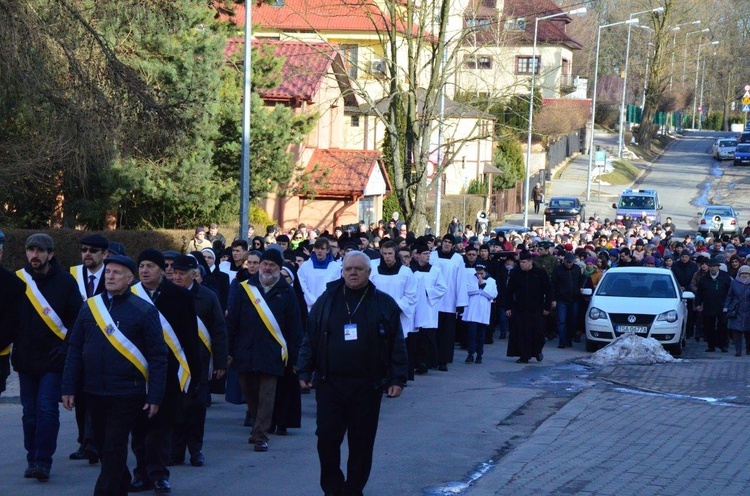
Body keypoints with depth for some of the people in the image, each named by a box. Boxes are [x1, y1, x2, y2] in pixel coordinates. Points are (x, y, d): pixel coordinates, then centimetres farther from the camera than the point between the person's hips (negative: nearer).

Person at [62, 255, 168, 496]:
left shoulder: (143, 311, -6)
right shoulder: (89, 307, 6)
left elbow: (158, 356, -6)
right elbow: (75, 349, 8)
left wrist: (155, 396, -11)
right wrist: (69, 388, 2)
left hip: (127, 395, -5)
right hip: (94, 393, 5)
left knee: (114, 450, -5)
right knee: (104, 447, 14)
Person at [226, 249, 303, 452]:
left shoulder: (286, 292, 3)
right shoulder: (245, 288, 6)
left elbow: (294, 328, 4)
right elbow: (232, 321, 7)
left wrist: (294, 357, 1)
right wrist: (229, 351, 2)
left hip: (272, 354, -2)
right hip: (245, 352, 2)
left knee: (266, 396, -5)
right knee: (249, 394, 11)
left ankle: (261, 436, -4)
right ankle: (259, 428, 28)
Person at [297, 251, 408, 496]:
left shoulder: (384, 304, 3)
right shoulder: (327, 301, 6)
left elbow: (397, 345, 2)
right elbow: (310, 339, 7)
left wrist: (397, 379, -3)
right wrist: (304, 371, 1)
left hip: (367, 386, -1)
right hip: (330, 384, 1)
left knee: (362, 443, 5)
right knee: (327, 439, 1)